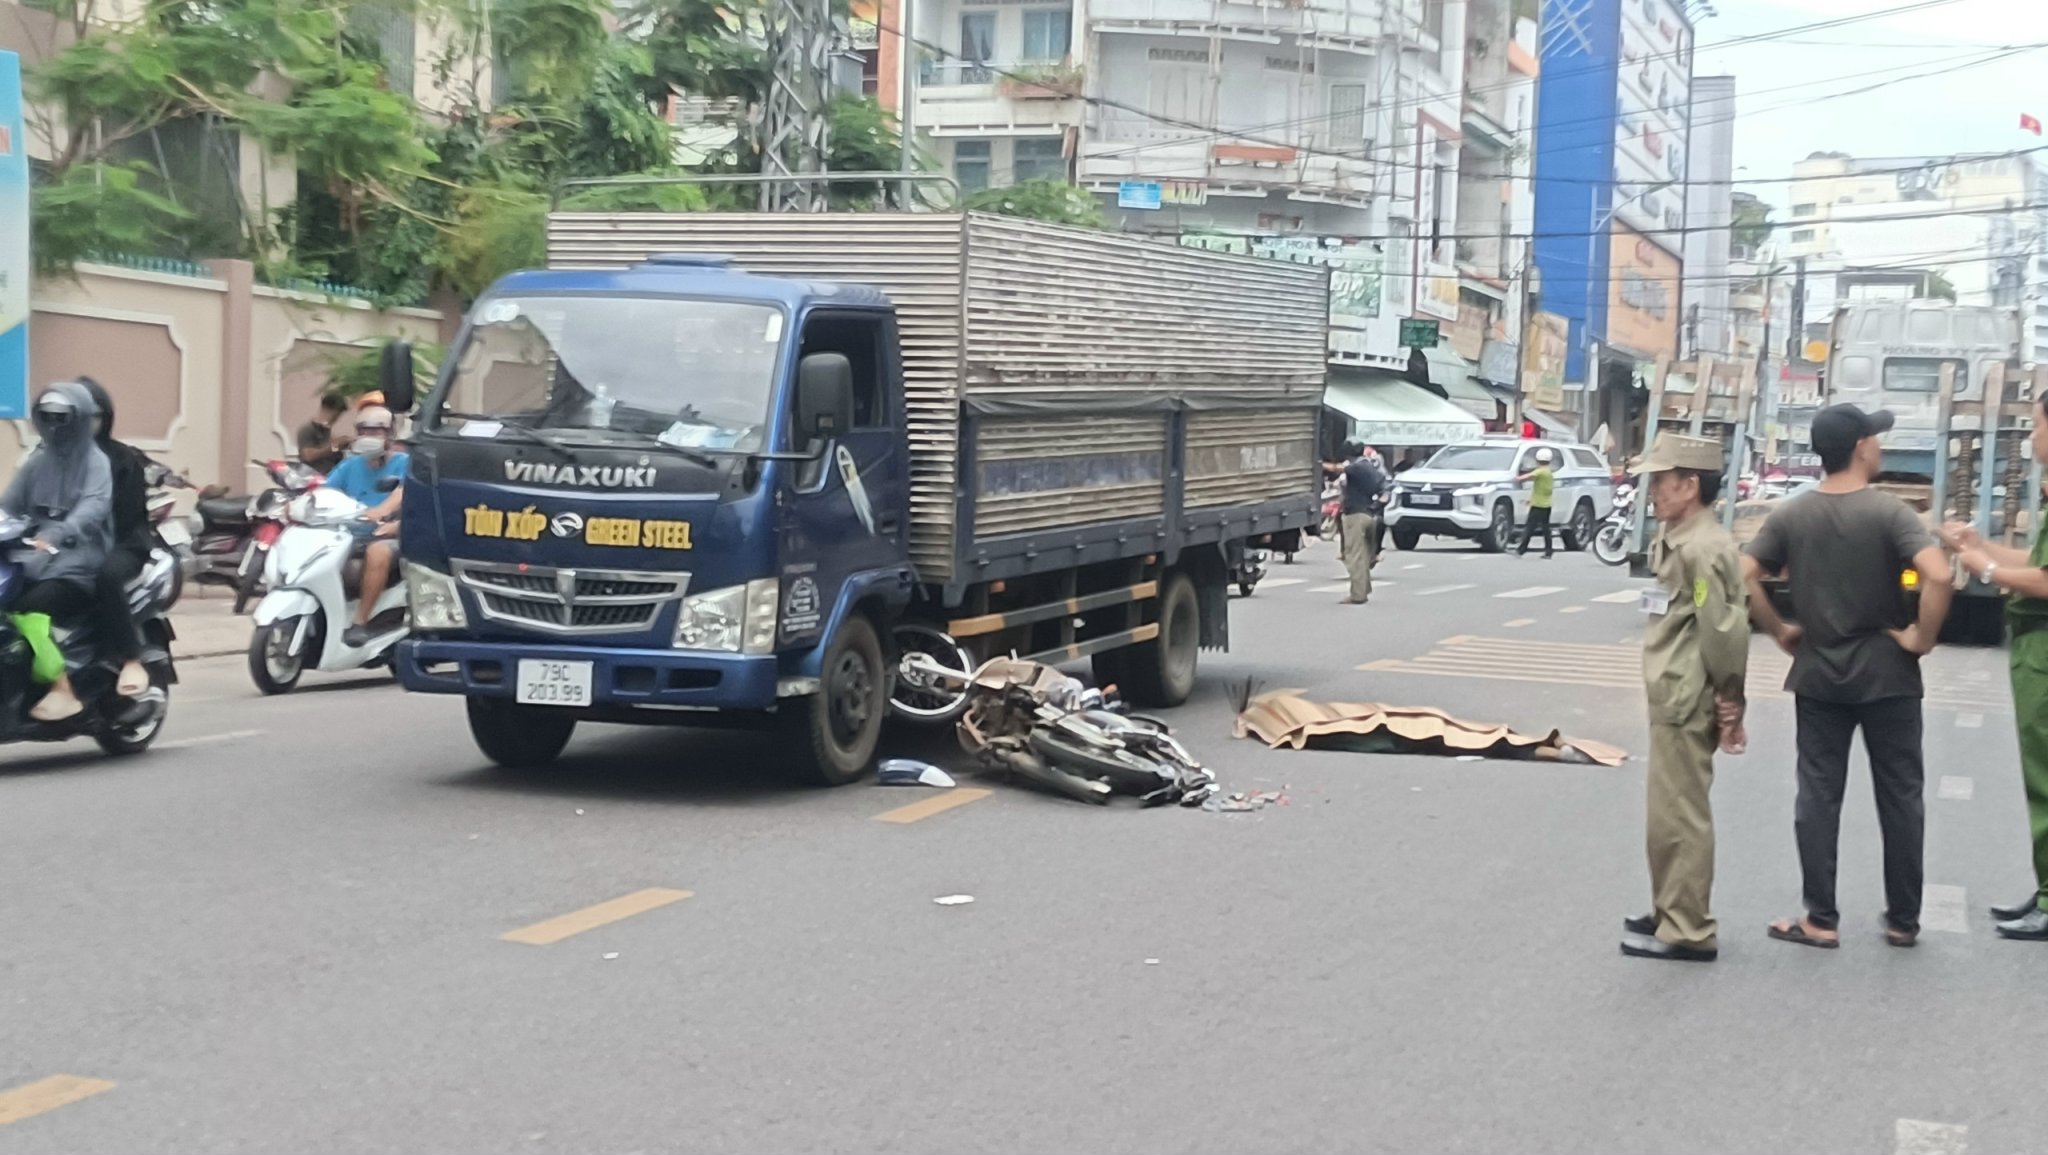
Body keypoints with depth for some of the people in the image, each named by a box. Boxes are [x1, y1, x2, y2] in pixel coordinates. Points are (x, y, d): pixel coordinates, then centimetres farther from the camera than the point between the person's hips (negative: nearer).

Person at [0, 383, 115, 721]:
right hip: (36, 561, 6)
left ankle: (63, 690, -24)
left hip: (78, 564, -6)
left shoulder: (95, 462, -2)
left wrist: (56, 534, -39)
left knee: (28, 612, -31)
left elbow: (93, 508, -20)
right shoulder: (37, 462, 17)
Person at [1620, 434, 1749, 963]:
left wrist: (1727, 699, -14)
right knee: (1670, 813, 19)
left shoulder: (1702, 548, -19)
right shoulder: (1680, 541, 13)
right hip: (1673, 699, 11)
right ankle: (1672, 914, 31)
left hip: (1687, 704, -11)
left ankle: (1688, 933, 2)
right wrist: (1727, 699, 18)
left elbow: (1725, 629, -22)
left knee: (1678, 816, -4)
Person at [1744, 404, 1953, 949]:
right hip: (1886, 675, -3)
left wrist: (1780, 630, 3)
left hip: (1818, 676, 3)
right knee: (1900, 797, 9)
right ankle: (1903, 920, 16)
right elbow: (1938, 577, -25)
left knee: (1818, 797, 8)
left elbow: (1743, 578, -7)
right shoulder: (1889, 511, -11)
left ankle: (1821, 920, 10)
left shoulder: (1791, 515, 0)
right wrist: (1922, 637, -12)